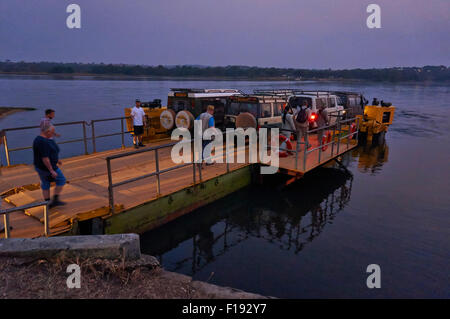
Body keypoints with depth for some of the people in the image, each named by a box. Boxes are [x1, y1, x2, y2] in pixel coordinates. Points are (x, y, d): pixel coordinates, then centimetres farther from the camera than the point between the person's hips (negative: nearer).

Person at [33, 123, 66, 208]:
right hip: (47, 167, -9)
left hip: (39, 166, 10)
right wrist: (52, 171, -25)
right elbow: (45, 159, -28)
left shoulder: (39, 139, 6)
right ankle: (55, 200, 10)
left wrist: (56, 159, 24)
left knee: (45, 184, 17)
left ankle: (48, 204, 26)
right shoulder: (43, 142, -27)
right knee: (61, 180, 7)